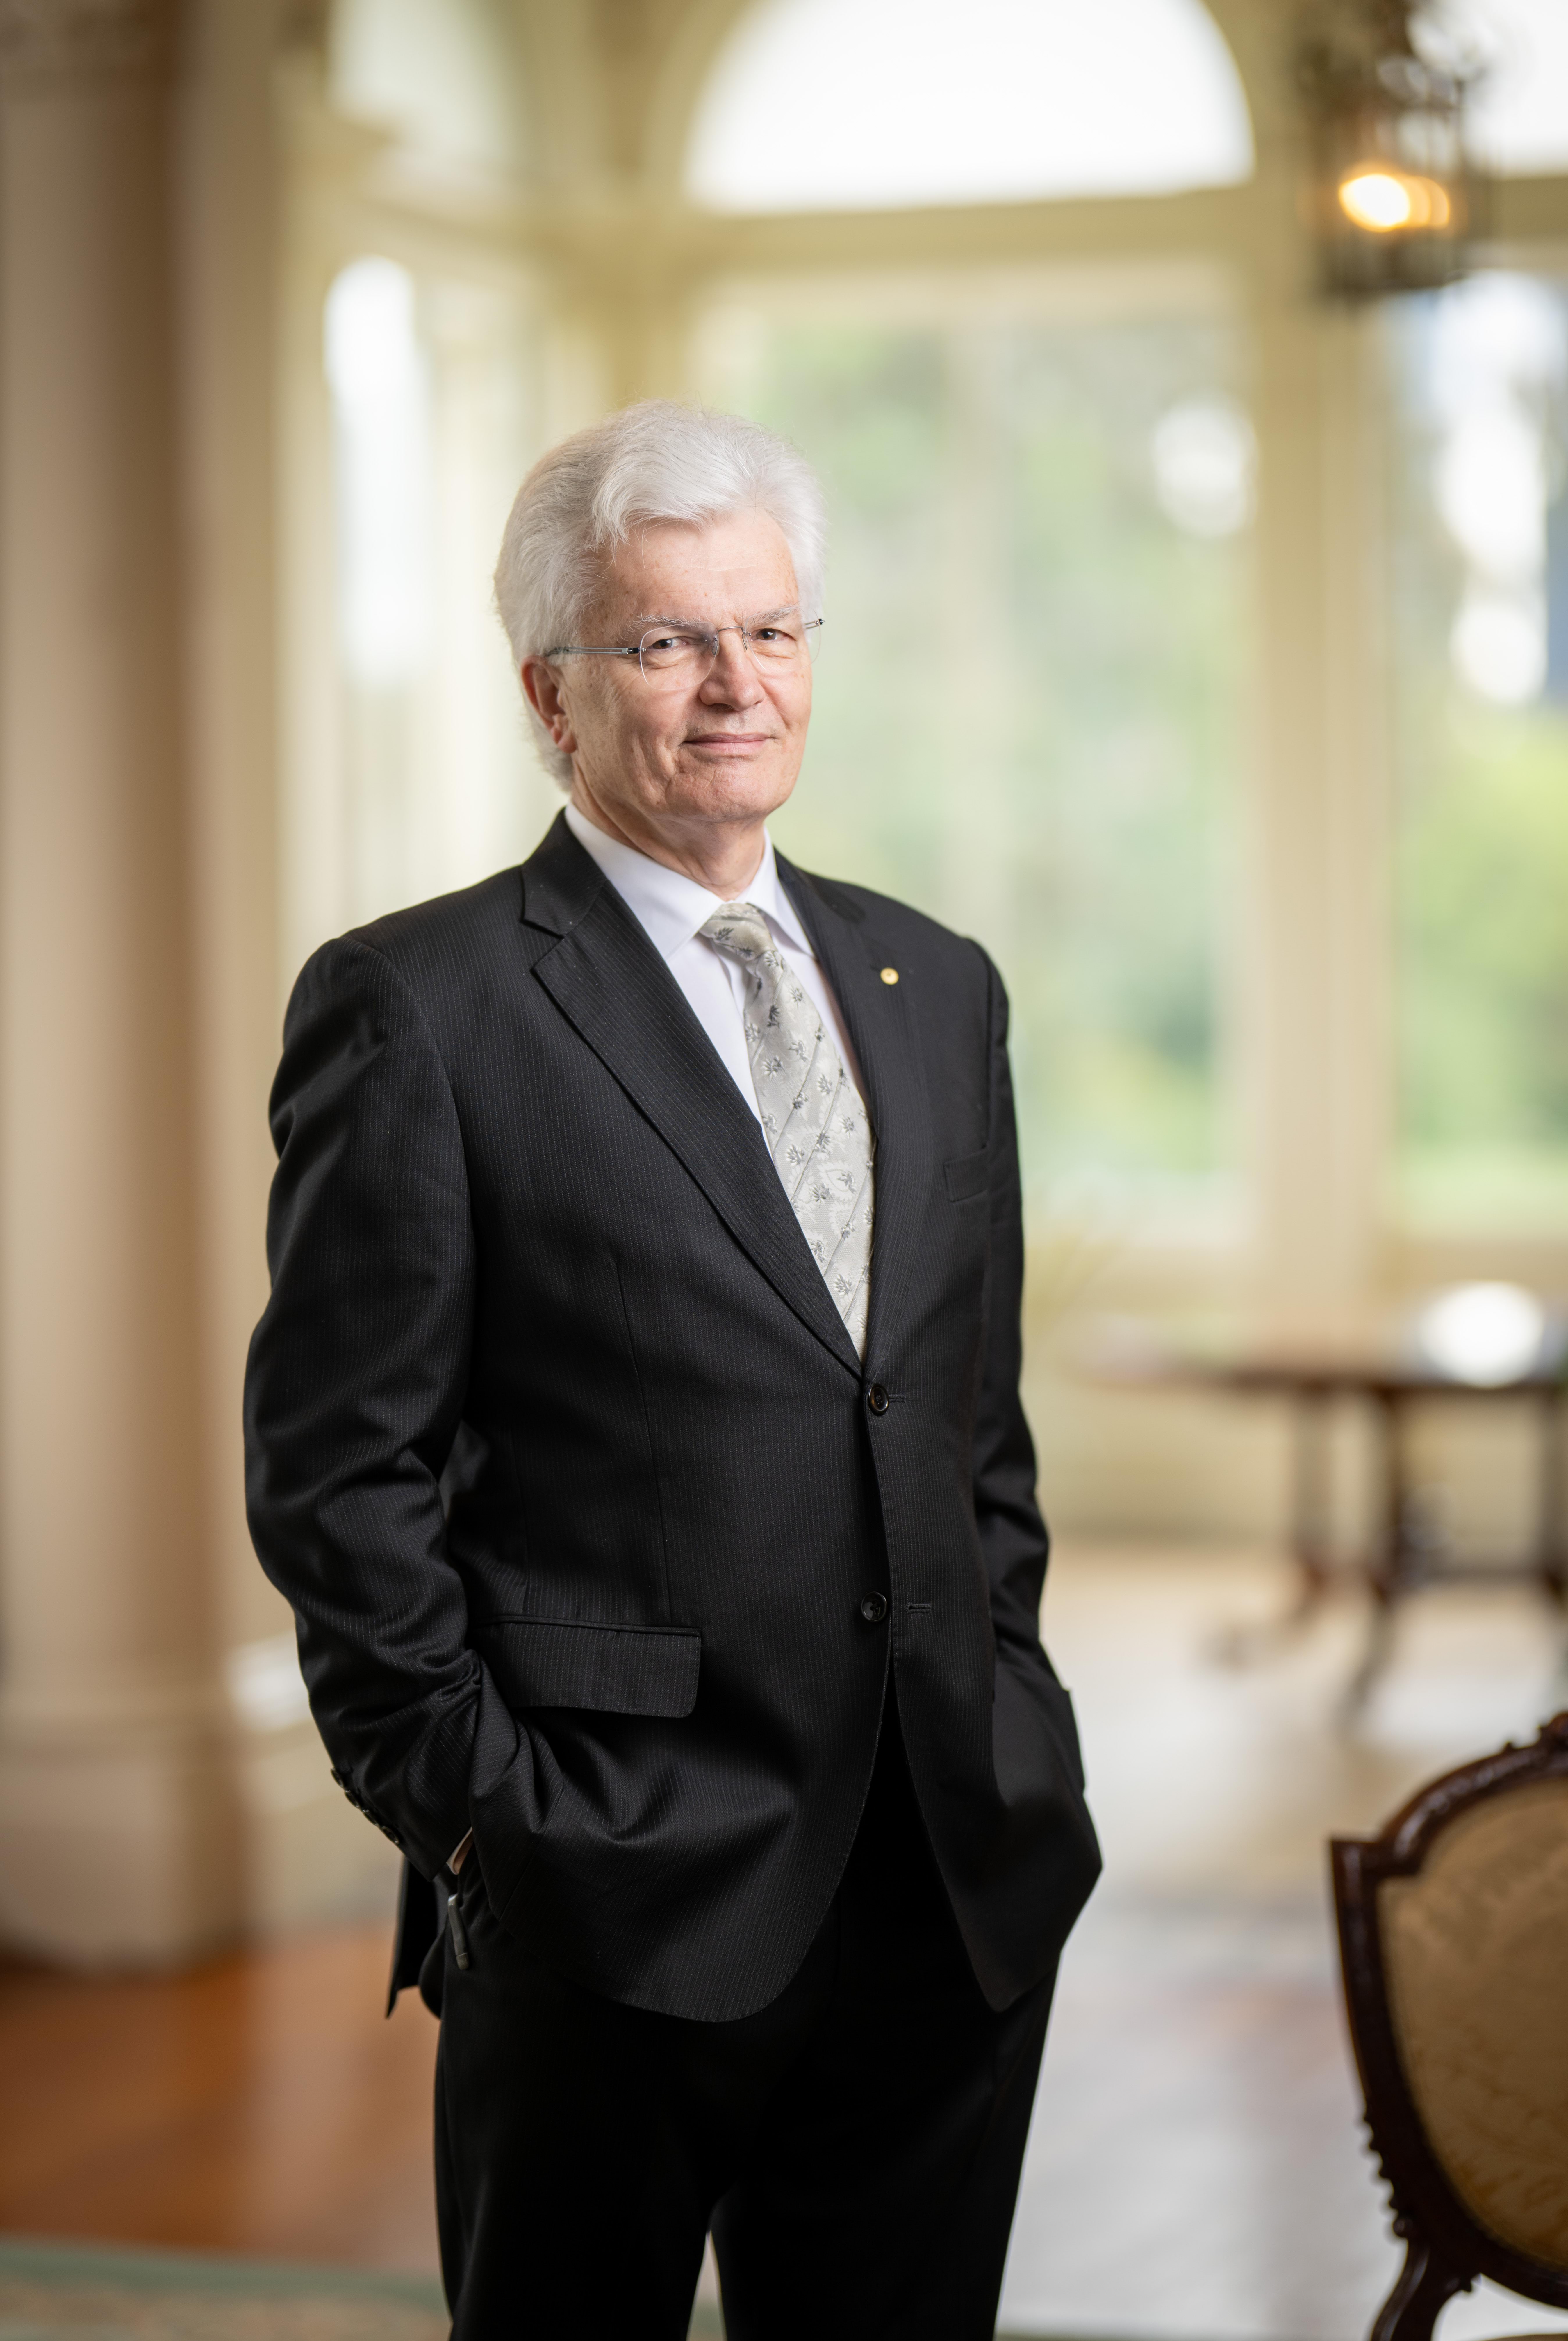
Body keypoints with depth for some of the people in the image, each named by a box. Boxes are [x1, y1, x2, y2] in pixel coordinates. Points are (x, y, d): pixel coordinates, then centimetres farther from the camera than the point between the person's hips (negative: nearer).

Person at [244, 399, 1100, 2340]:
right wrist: (472, 1808, -10)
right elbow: (338, 1471, -7)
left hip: (956, 1881, 5)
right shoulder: (416, 1007, -6)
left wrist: (1009, 1731, 10)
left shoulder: (934, 990, 13)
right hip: (616, 1903, -5)